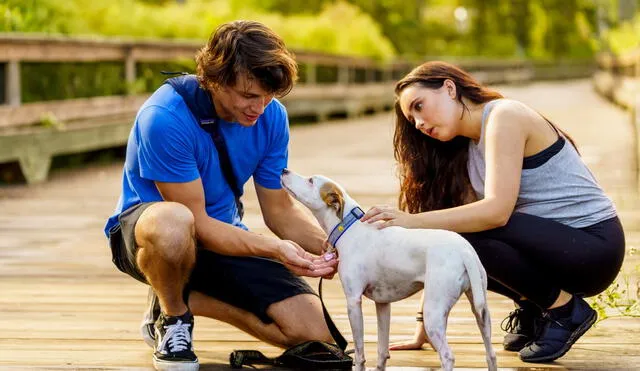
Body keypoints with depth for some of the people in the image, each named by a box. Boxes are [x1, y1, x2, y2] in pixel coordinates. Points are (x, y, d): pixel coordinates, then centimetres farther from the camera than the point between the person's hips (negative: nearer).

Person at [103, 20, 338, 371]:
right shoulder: (164, 118, -28)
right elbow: (197, 223, -25)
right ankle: (170, 315, -9)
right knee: (173, 223, -45)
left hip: (225, 236, 6)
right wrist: (275, 249, -36)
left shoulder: (271, 115, -9)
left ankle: (184, 298, 8)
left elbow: (280, 210, -1)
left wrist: (329, 246, -21)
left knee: (315, 333, -11)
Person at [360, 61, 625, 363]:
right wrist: (426, 324, 2)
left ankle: (565, 309, -9)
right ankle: (531, 309, 8)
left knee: (466, 234, -27)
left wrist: (413, 222, -29)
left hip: (594, 245, -8)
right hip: (551, 243, 8)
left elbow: (497, 211, -26)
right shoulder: (465, 154, 13)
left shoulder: (504, 116, -13)